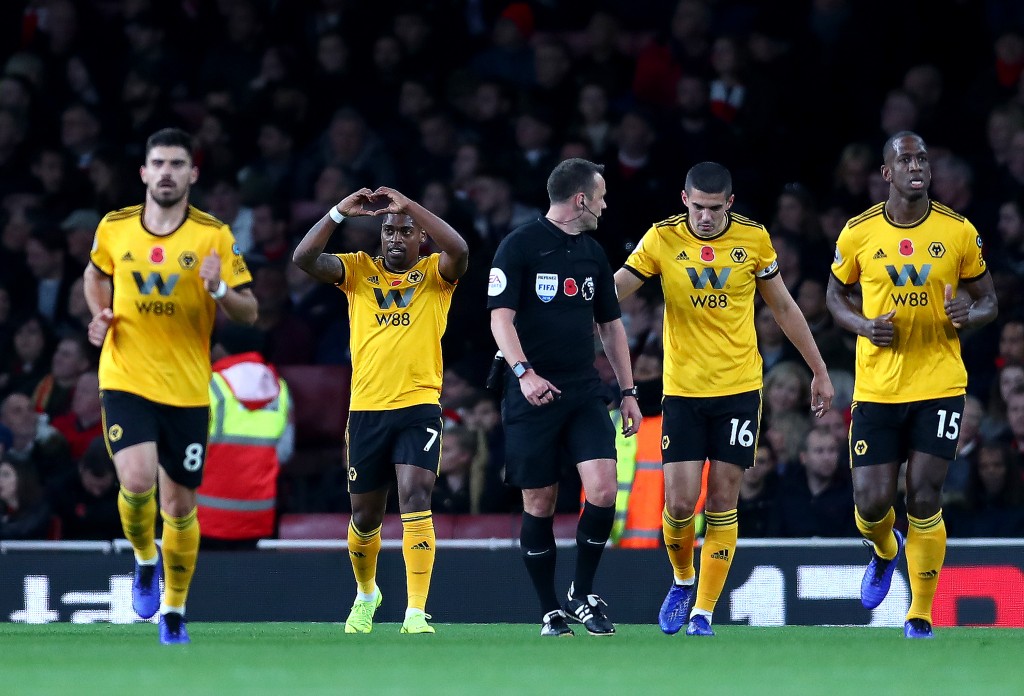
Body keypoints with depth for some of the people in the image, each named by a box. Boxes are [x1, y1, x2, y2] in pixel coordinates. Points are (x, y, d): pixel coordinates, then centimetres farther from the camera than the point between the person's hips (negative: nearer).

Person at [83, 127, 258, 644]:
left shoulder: (215, 236, -4)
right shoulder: (114, 228, 1)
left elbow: (249, 313, -3)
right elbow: (96, 274, 23)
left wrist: (219, 290, -23)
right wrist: (100, 314, 4)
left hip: (187, 390, 0)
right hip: (125, 382, 0)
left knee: (179, 505, 5)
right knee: (137, 481, -22)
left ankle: (173, 610, 26)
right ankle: (144, 559, 10)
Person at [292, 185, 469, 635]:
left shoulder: (434, 274, 4)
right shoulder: (359, 270, 8)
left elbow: (458, 251, -19)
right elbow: (304, 259, -7)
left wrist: (409, 205, -19)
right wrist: (341, 212, -14)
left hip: (419, 408, -3)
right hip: (366, 409, 3)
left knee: (415, 497, -20)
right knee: (365, 514, 12)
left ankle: (417, 612, -21)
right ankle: (366, 592, 40)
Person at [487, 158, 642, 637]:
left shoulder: (593, 253, 14)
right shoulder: (519, 246, -5)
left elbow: (610, 324, 21)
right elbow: (500, 316, -11)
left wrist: (628, 390, 18)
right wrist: (523, 371, -26)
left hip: (584, 392, 4)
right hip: (532, 395, -4)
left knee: (602, 490, -12)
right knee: (540, 503, 0)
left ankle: (583, 596, 6)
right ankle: (551, 612, 12)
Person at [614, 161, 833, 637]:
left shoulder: (753, 239, -2)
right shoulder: (662, 239, -5)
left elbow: (784, 308, 10)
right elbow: (612, 292, -7)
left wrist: (819, 372, 13)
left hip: (739, 388, 0)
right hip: (682, 389, 0)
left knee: (722, 502, -1)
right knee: (680, 503, -6)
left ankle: (703, 611, 7)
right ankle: (682, 581, 23)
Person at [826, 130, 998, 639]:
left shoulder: (959, 233, -2)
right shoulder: (858, 234, -2)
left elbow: (988, 301, 8)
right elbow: (836, 294, 13)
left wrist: (970, 315, -16)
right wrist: (864, 326, -7)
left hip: (939, 386, -1)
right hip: (877, 388, 1)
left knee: (924, 499, -6)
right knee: (871, 502, -3)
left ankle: (920, 615, 8)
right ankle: (885, 550, 35)